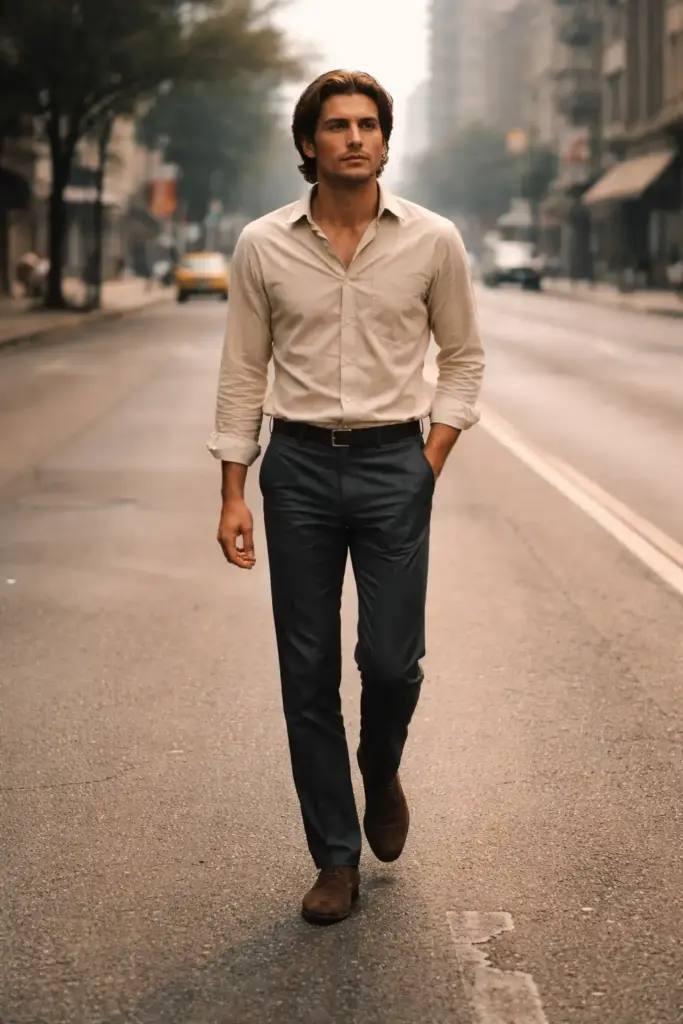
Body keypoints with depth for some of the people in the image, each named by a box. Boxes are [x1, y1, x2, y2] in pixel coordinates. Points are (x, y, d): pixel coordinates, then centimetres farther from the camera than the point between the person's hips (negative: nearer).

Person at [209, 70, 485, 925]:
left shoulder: (433, 241, -2)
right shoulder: (263, 245, -2)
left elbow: (463, 356, 8)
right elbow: (243, 373, 3)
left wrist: (432, 458, -2)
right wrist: (233, 495, -1)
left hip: (393, 467, 0)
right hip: (299, 468, 1)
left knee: (392, 661, -4)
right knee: (309, 674, 4)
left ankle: (382, 773, 31)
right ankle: (335, 857, 17)